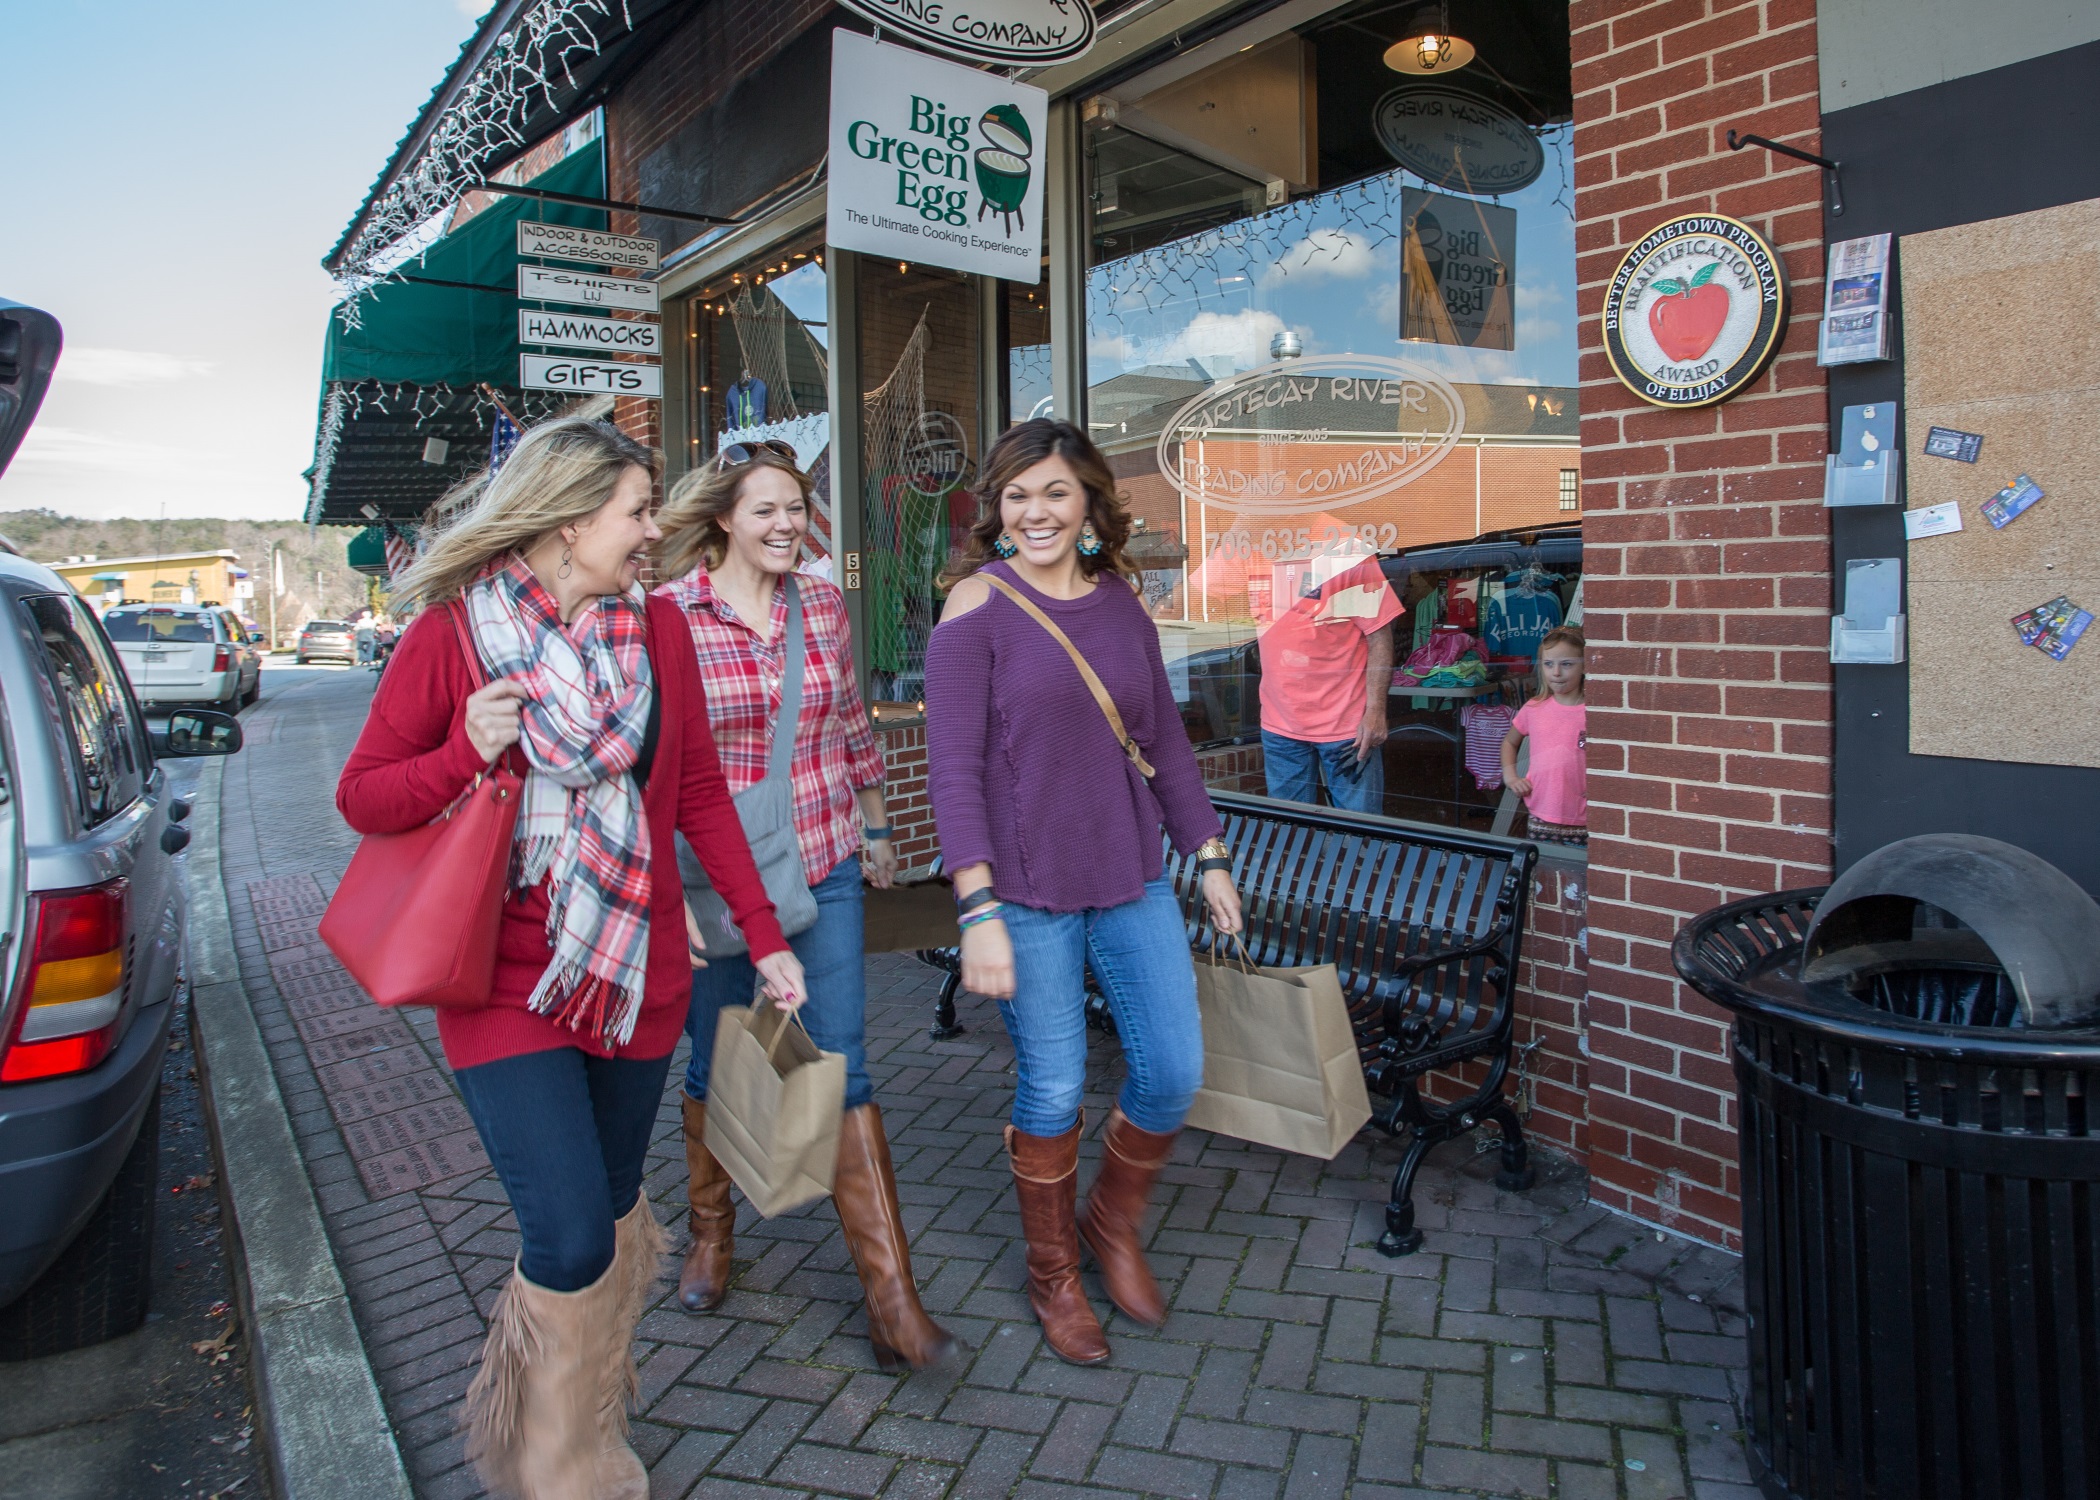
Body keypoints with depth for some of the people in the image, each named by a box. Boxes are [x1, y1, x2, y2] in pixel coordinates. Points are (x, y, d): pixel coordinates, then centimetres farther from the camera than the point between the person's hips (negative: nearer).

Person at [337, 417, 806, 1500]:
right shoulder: (453, 630, -7)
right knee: (570, 1239, -8)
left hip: (636, 972, 4)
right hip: (508, 983, -4)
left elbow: (699, 791, 8)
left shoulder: (656, 627, 4)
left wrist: (765, 936, 6)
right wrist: (464, 753, -21)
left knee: (613, 1211, 14)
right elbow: (361, 797, -1)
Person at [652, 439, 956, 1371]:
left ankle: (890, 1296, 9)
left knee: (840, 1070, 2)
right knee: (718, 1066, 16)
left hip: (823, 872, 2)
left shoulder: (824, 605, 2)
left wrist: (876, 826, 18)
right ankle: (710, 1233, 43)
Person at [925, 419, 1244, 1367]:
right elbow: (953, 766, -12)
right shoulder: (977, 604, -7)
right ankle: (1052, 1277, 32)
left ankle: (1113, 1223, 34)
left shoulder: (1121, 602, 7)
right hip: (1028, 892, -4)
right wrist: (978, 908, -18)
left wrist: (1210, 857, 14)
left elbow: (1165, 740, 15)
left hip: (1132, 879, 5)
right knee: (1053, 1090, 6)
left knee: (1174, 1073, 5)